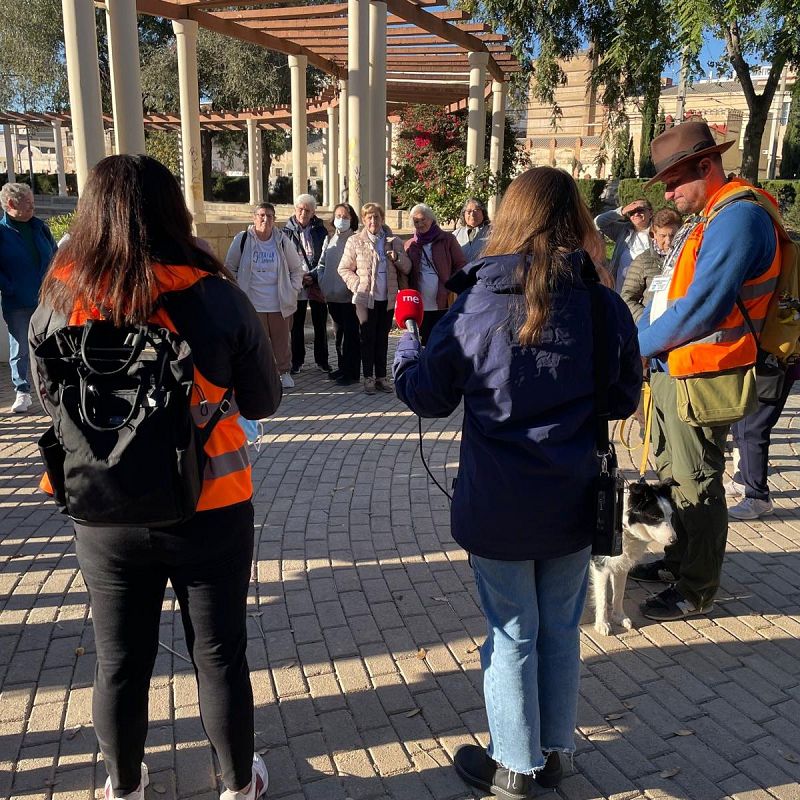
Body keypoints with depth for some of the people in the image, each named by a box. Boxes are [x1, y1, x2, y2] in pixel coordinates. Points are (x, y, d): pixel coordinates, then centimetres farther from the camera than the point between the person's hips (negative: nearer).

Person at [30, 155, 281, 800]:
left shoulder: (61, 299, -10)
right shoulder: (217, 297, -16)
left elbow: (50, 401, 7)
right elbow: (263, 402, -4)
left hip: (105, 517, 2)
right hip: (209, 512, -1)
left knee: (120, 662, 21)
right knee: (220, 656, 17)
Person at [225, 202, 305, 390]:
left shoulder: (282, 241, 1)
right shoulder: (242, 240, -3)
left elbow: (297, 268, 11)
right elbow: (230, 268, 7)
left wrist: (293, 290, 3)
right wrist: (237, 291, 1)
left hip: (280, 303, 1)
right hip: (252, 303, -1)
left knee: (282, 340, 9)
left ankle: (284, 372, 24)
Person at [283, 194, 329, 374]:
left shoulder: (320, 230, 5)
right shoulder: (287, 231, 1)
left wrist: (314, 276, -9)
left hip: (318, 284, 1)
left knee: (320, 324, 6)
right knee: (297, 325, 5)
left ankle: (322, 359, 18)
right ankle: (297, 360, 16)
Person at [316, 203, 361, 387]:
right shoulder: (329, 240, 12)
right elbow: (321, 264, 17)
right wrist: (322, 284, 5)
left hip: (350, 296, -6)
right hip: (332, 296, 6)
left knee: (351, 334, -3)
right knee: (339, 332, 15)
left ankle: (352, 372, 4)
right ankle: (342, 367, 28)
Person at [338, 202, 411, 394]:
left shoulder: (394, 242, 8)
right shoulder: (355, 242, 1)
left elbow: (407, 268, 9)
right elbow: (344, 269, 3)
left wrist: (397, 258, -11)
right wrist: (357, 285, -9)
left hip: (388, 298, 2)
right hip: (366, 298, -2)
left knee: (383, 338, 9)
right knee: (367, 338, 2)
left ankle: (381, 377, 16)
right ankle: (368, 378, 10)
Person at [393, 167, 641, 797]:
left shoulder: (476, 307, -13)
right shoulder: (607, 306, -7)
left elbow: (428, 397, -2)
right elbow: (624, 399, 6)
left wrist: (407, 344, 16)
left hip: (497, 508, -2)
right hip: (573, 506, 3)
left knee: (513, 634, 13)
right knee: (561, 630, 20)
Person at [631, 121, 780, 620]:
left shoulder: (740, 218, -17)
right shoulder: (702, 222, 16)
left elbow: (701, 308, -24)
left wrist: (642, 344, -11)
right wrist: (643, 342, 1)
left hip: (702, 377, -10)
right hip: (669, 372, 10)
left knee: (696, 485, 1)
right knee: (670, 474, 19)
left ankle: (697, 590, 16)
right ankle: (676, 562, 36)